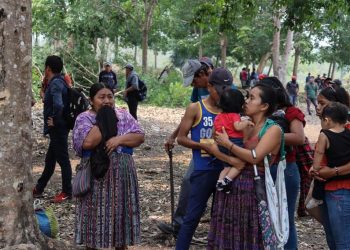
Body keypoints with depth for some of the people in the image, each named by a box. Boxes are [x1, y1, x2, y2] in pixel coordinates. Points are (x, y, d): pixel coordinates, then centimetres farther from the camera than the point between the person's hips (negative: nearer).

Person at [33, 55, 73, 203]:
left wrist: (54, 121, -21)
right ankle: (39, 189, 28)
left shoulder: (55, 83, -20)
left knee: (63, 160, 1)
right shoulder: (59, 81, 10)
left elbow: (58, 105, -36)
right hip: (58, 129, 10)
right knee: (49, 160, 17)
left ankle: (67, 193, 11)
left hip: (58, 129, -10)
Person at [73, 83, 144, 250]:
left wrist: (119, 139, -18)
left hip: (122, 175, 4)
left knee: (121, 213, 10)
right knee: (95, 215, 2)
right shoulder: (84, 118, -6)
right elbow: (88, 142, -22)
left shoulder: (123, 115, 7)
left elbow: (140, 137, -2)